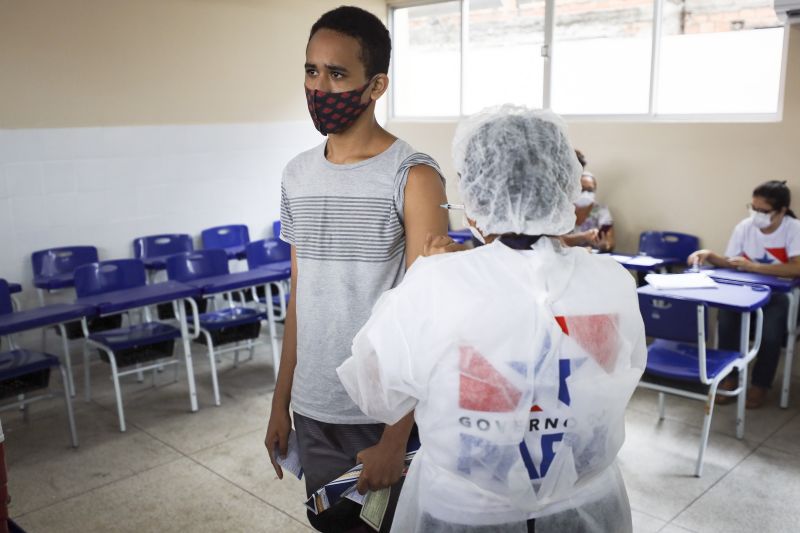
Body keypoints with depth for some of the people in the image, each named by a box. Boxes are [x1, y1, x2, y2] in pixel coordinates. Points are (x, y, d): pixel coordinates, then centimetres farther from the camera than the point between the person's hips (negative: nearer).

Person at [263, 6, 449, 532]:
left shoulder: (413, 177, -13)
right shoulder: (297, 174, 4)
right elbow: (300, 295, 10)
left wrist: (396, 435, -16)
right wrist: (281, 401, 11)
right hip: (313, 410, 5)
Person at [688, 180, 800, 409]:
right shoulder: (744, 227, -4)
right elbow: (730, 263, 1)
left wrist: (753, 266, -32)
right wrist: (709, 255, -19)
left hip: (779, 294, -3)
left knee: (770, 332, -30)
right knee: (726, 320, -26)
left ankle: (760, 384, -4)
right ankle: (729, 377, -5)